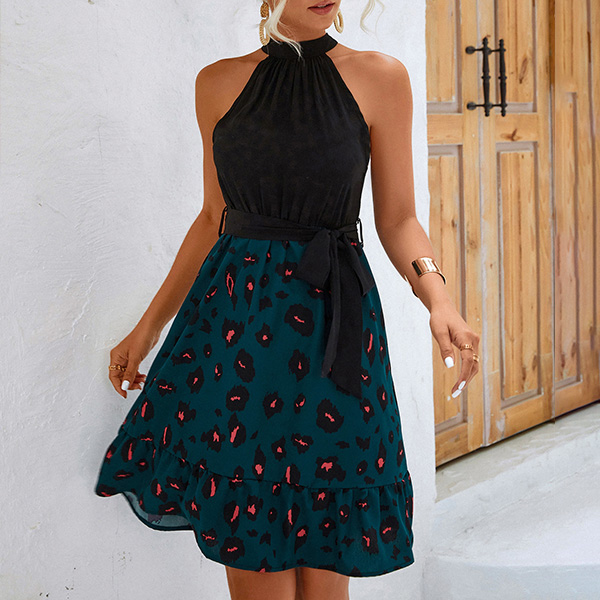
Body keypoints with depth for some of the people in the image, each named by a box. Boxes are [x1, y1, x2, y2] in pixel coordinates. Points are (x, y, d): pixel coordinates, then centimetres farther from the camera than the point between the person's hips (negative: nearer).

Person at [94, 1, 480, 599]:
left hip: (331, 328, -1)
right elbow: (215, 218, 14)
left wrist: (439, 300, -15)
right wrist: (147, 327, 15)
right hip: (233, 321, 2)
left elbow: (397, 219, 3)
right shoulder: (219, 83, 8)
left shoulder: (380, 78, 2)